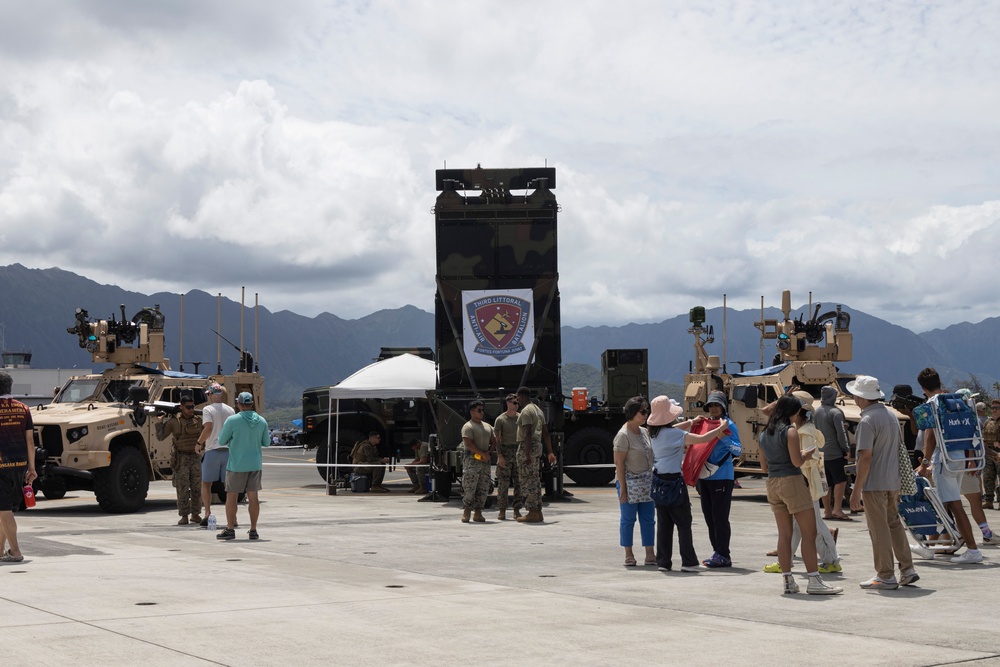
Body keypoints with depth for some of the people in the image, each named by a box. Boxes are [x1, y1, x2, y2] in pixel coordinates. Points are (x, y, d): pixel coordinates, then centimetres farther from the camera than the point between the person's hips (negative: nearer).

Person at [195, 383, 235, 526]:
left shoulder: (208, 409, -5)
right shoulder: (231, 410, 10)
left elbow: (208, 428, -16)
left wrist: (199, 443, -4)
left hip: (213, 451, -4)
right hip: (229, 450, 4)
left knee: (206, 483, 8)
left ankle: (208, 513, -3)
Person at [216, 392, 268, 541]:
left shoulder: (232, 420, -11)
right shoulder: (262, 421, 1)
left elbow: (221, 441, -5)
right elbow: (266, 442, 10)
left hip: (237, 464, -4)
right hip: (255, 464, 4)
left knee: (231, 496, 5)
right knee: (253, 496, 6)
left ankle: (230, 529, 7)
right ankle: (253, 530, 7)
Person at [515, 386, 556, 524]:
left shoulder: (526, 411, -13)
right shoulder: (538, 409, 18)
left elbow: (528, 434, -21)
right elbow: (545, 433, 19)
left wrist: (527, 455, -25)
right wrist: (550, 452, 19)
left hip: (527, 446, -10)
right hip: (537, 446, 10)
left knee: (527, 481, -7)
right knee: (535, 480, 12)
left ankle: (532, 513, -9)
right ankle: (538, 512, 13)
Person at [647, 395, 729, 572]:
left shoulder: (654, 433, 7)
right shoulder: (674, 434, -16)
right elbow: (702, 438, -15)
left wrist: (691, 422, 41)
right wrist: (721, 428, -1)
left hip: (659, 480, 7)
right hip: (674, 480, -7)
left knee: (664, 522, 10)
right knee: (683, 523, -1)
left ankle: (663, 562, 11)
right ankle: (689, 562, 0)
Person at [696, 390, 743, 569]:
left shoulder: (728, 425, -6)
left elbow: (739, 450, -15)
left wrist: (724, 437, -27)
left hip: (722, 477, -7)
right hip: (705, 477, 7)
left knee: (720, 517, -6)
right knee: (709, 516, 11)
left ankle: (723, 555, -1)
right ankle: (717, 552, 19)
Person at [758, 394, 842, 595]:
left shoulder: (764, 434, 12)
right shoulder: (790, 431, -10)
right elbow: (797, 462, -15)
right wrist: (806, 454, 4)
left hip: (772, 484, 7)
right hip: (792, 482, -7)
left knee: (784, 534, 9)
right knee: (809, 533, -2)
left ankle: (788, 581, 8)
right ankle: (814, 581, -4)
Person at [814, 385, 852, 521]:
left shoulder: (816, 412, 12)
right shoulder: (835, 412, -12)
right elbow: (841, 433, -16)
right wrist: (847, 449, -10)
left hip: (821, 453, 8)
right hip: (835, 453, -8)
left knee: (826, 483, 10)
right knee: (840, 480, -6)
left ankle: (827, 511, 12)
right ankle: (837, 509, -14)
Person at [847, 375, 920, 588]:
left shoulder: (867, 421, -17)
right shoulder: (891, 415, 10)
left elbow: (865, 457, -21)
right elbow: (900, 449, 16)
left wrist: (856, 490, -18)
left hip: (874, 484, -9)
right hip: (893, 481, 9)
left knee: (879, 530, 0)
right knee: (894, 524, 18)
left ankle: (886, 577, 5)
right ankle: (907, 570, 19)